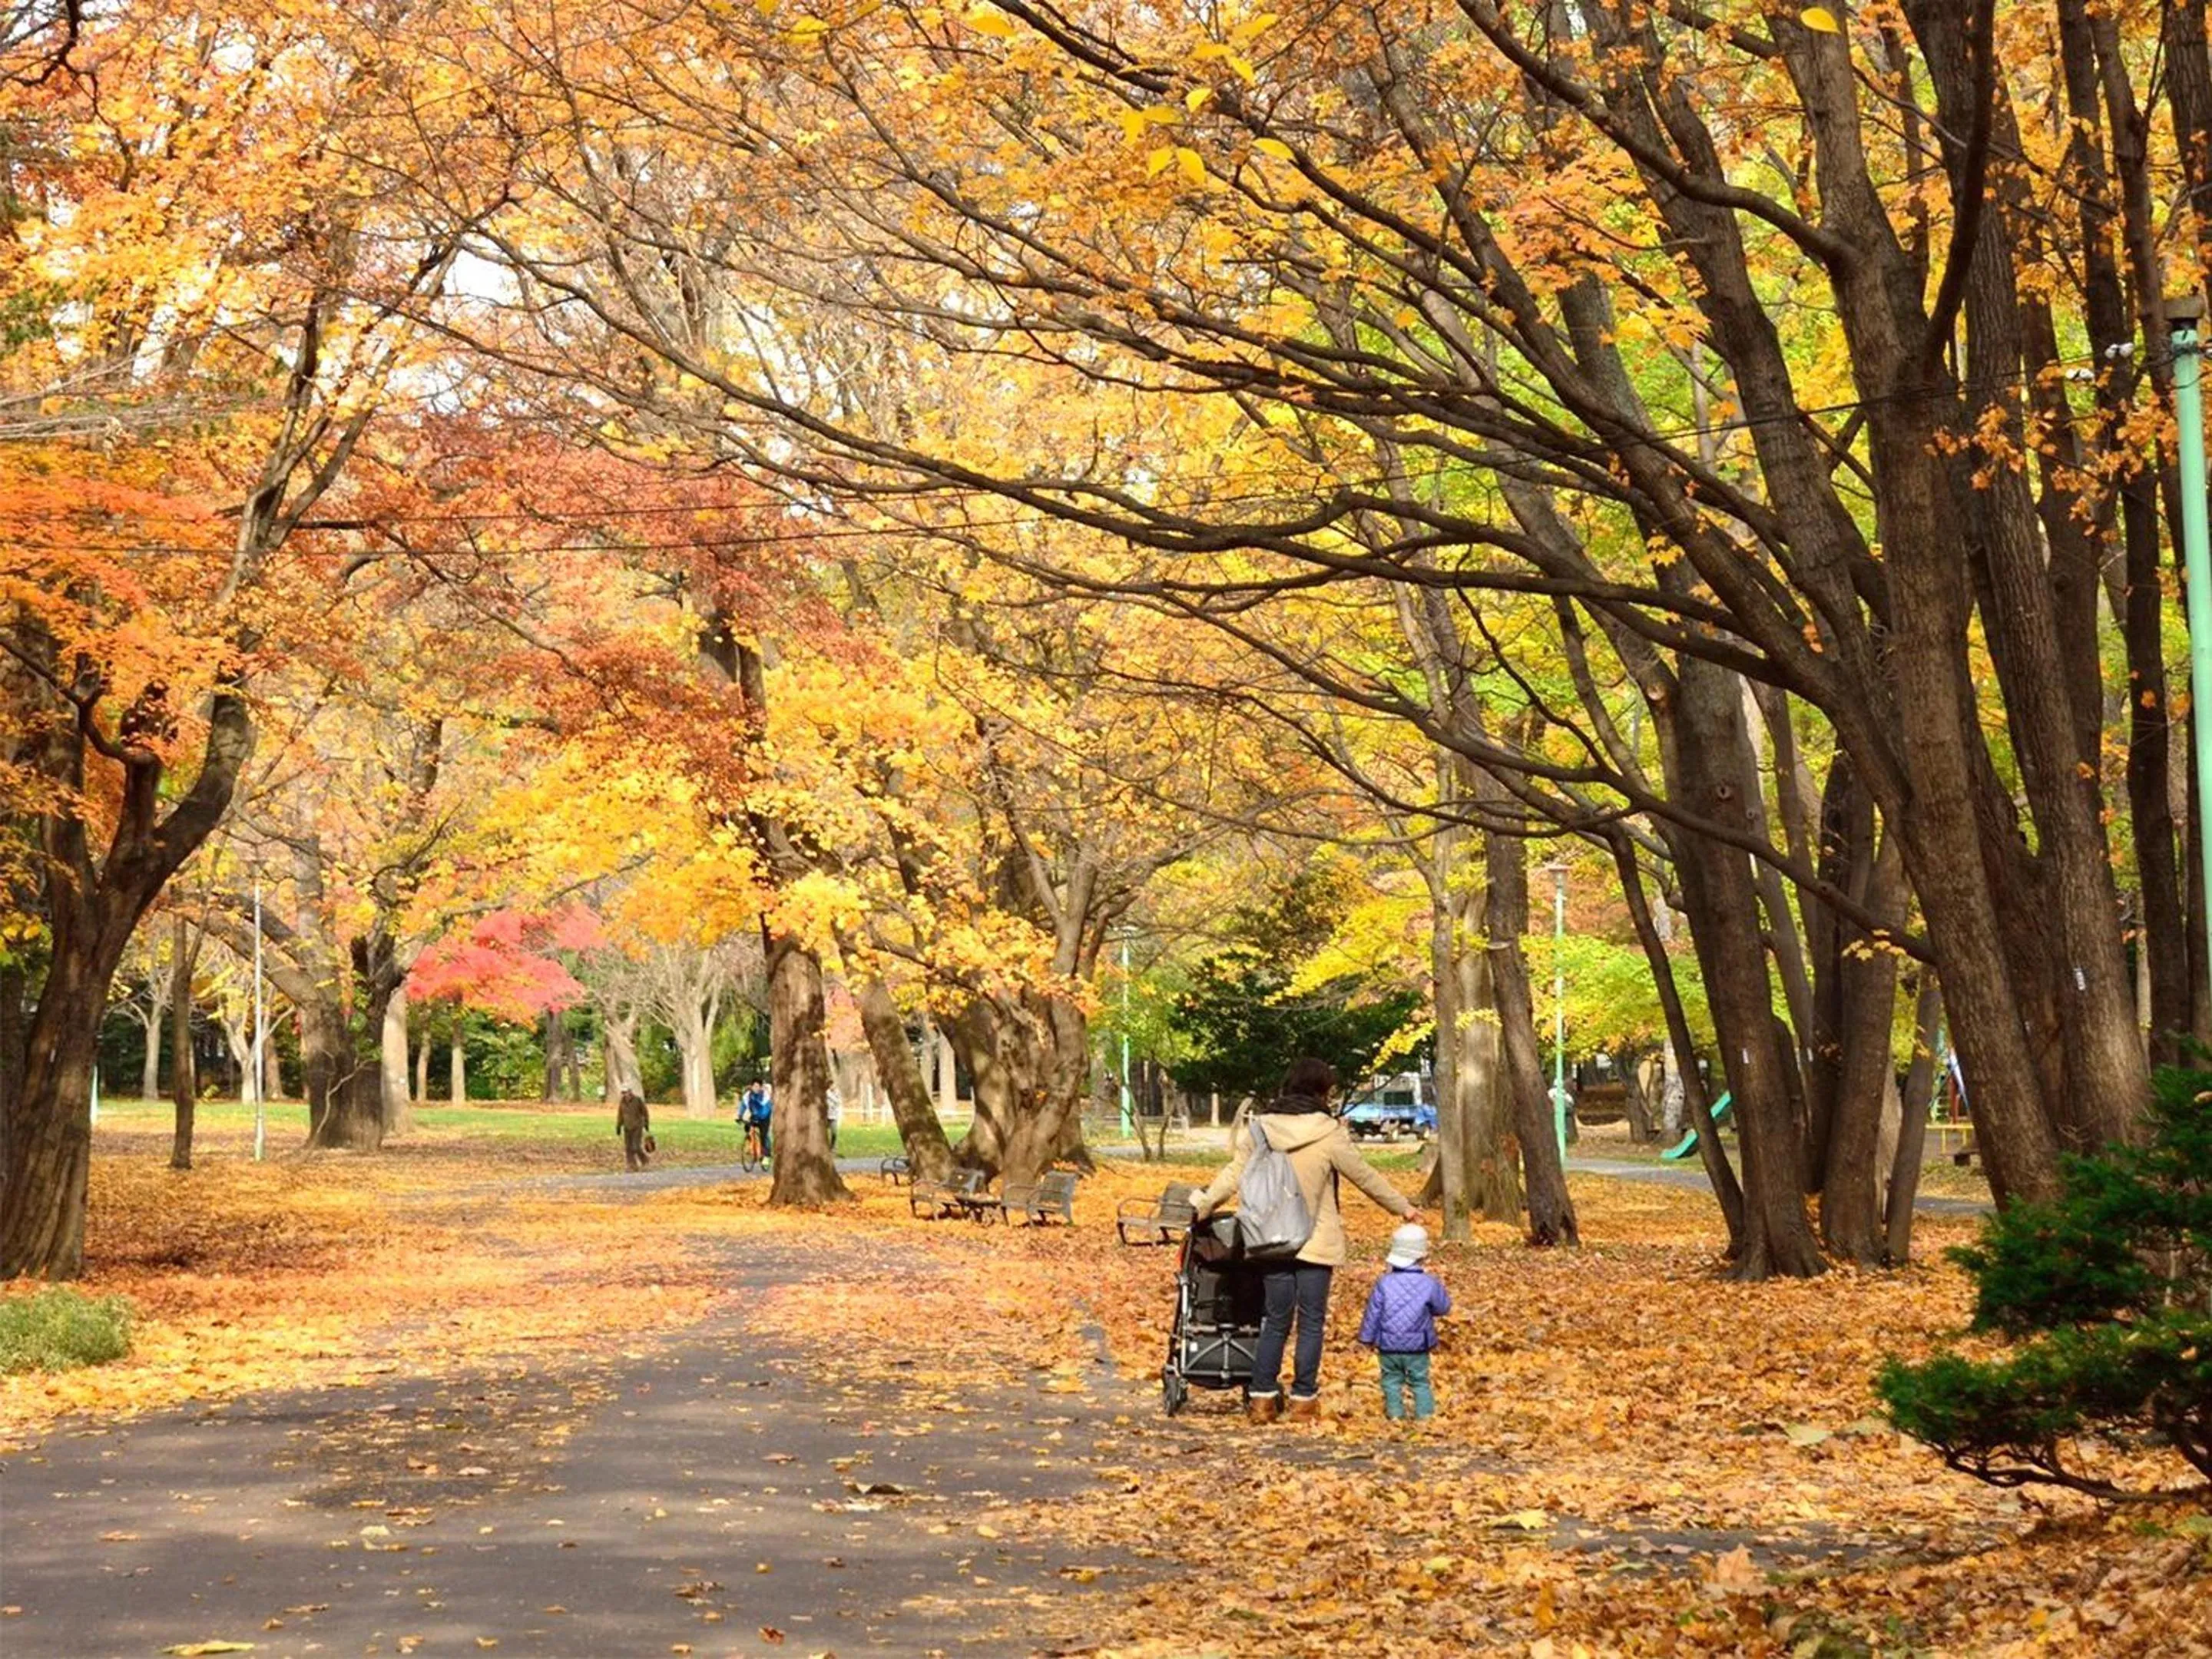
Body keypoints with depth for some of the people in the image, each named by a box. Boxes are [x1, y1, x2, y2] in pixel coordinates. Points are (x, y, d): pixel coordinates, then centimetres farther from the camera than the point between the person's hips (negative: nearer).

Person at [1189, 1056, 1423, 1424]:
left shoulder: (1260, 1128, -2)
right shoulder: (1327, 1132, -11)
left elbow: (1235, 1174, -1)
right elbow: (1365, 1177, -2)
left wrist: (1201, 1206, 12)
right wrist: (1403, 1208, 10)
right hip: (1316, 1242, -3)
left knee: (1275, 1321, 11)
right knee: (1311, 1322, 6)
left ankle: (1262, 1398, 9)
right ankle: (1303, 1400, 7)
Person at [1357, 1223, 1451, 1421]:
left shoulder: (1384, 1283, -7)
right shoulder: (1429, 1284, -9)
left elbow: (1373, 1314, -2)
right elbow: (1443, 1307, 4)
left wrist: (1367, 1338, 9)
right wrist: (1438, 1287, 20)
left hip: (1388, 1346, 0)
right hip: (1417, 1346, 0)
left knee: (1392, 1379, 13)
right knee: (1420, 1381, 11)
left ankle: (1395, 1412, 9)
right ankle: (1425, 1412, 7)